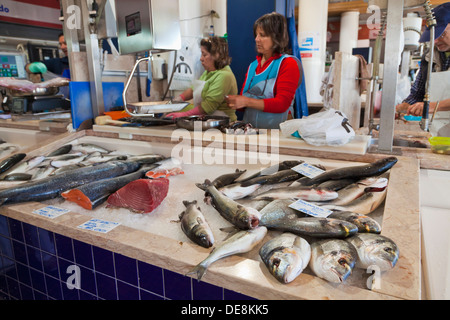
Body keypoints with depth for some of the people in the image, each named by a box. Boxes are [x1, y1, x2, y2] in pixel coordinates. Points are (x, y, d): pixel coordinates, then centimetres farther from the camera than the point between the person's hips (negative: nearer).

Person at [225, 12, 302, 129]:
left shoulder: (288, 64, -1)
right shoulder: (253, 65, 17)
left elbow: (282, 104, -10)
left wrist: (246, 102, -16)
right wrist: (233, 101, -3)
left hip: (274, 129, -4)